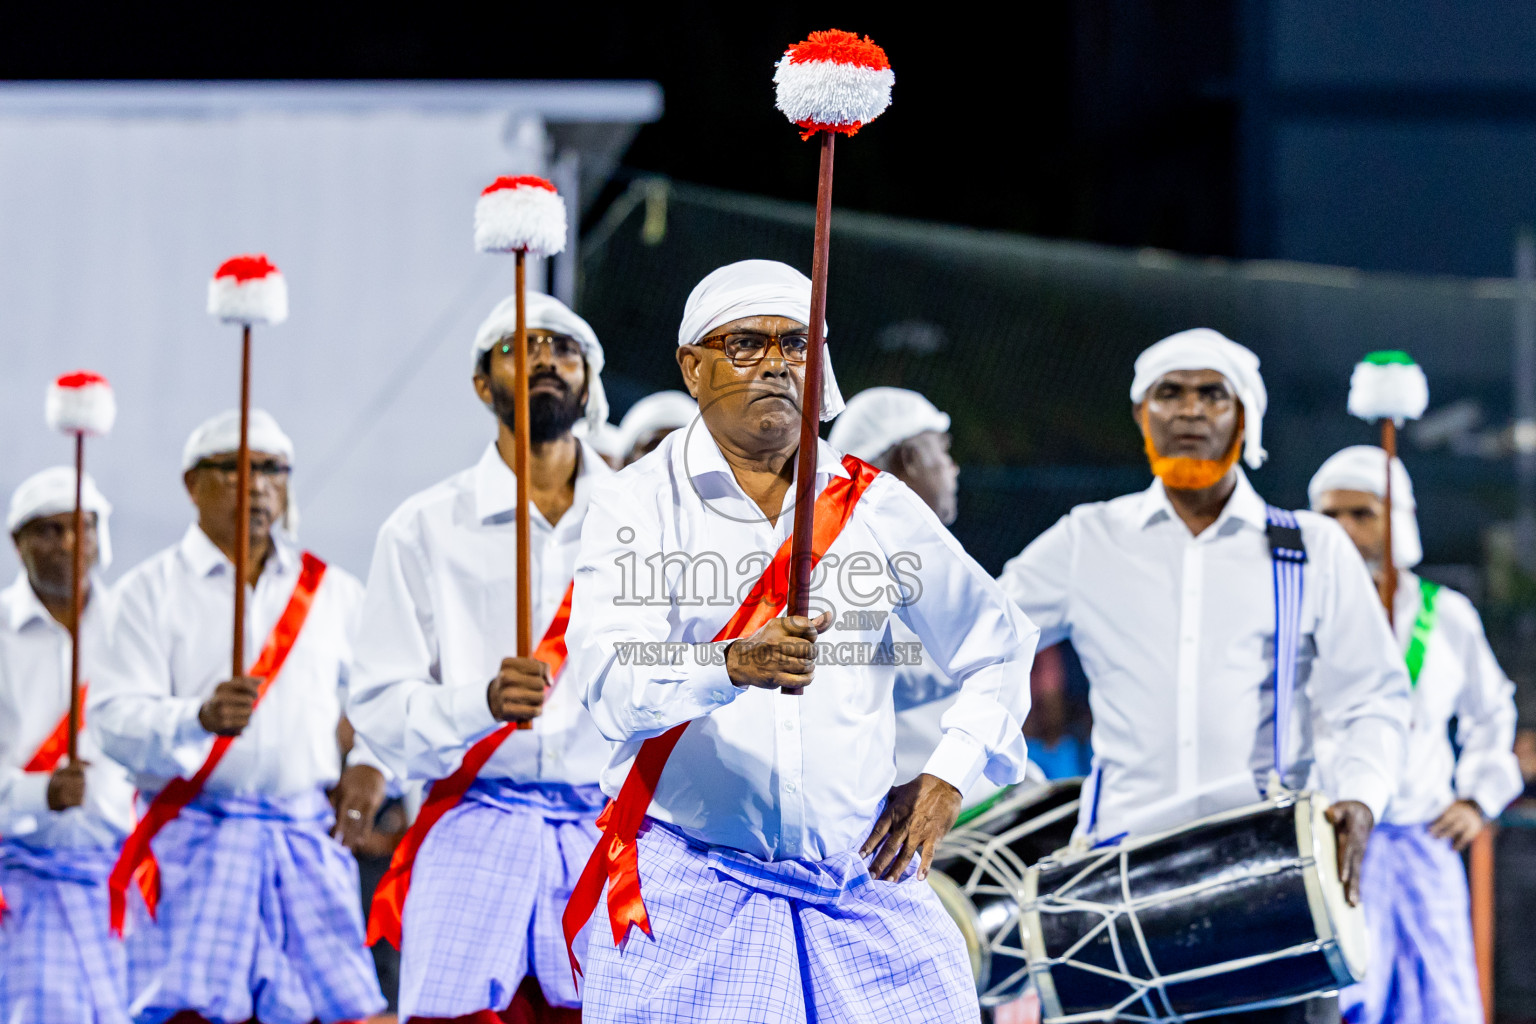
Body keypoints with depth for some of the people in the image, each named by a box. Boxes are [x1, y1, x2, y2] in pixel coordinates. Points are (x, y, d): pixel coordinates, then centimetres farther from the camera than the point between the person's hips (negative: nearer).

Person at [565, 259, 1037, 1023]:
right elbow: (615, 685, -17)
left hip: (862, 876, 3)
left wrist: (944, 781, 7)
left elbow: (1000, 644, 20)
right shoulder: (636, 506, -2)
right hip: (693, 890, -2)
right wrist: (734, 664, -35)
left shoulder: (872, 503, 8)